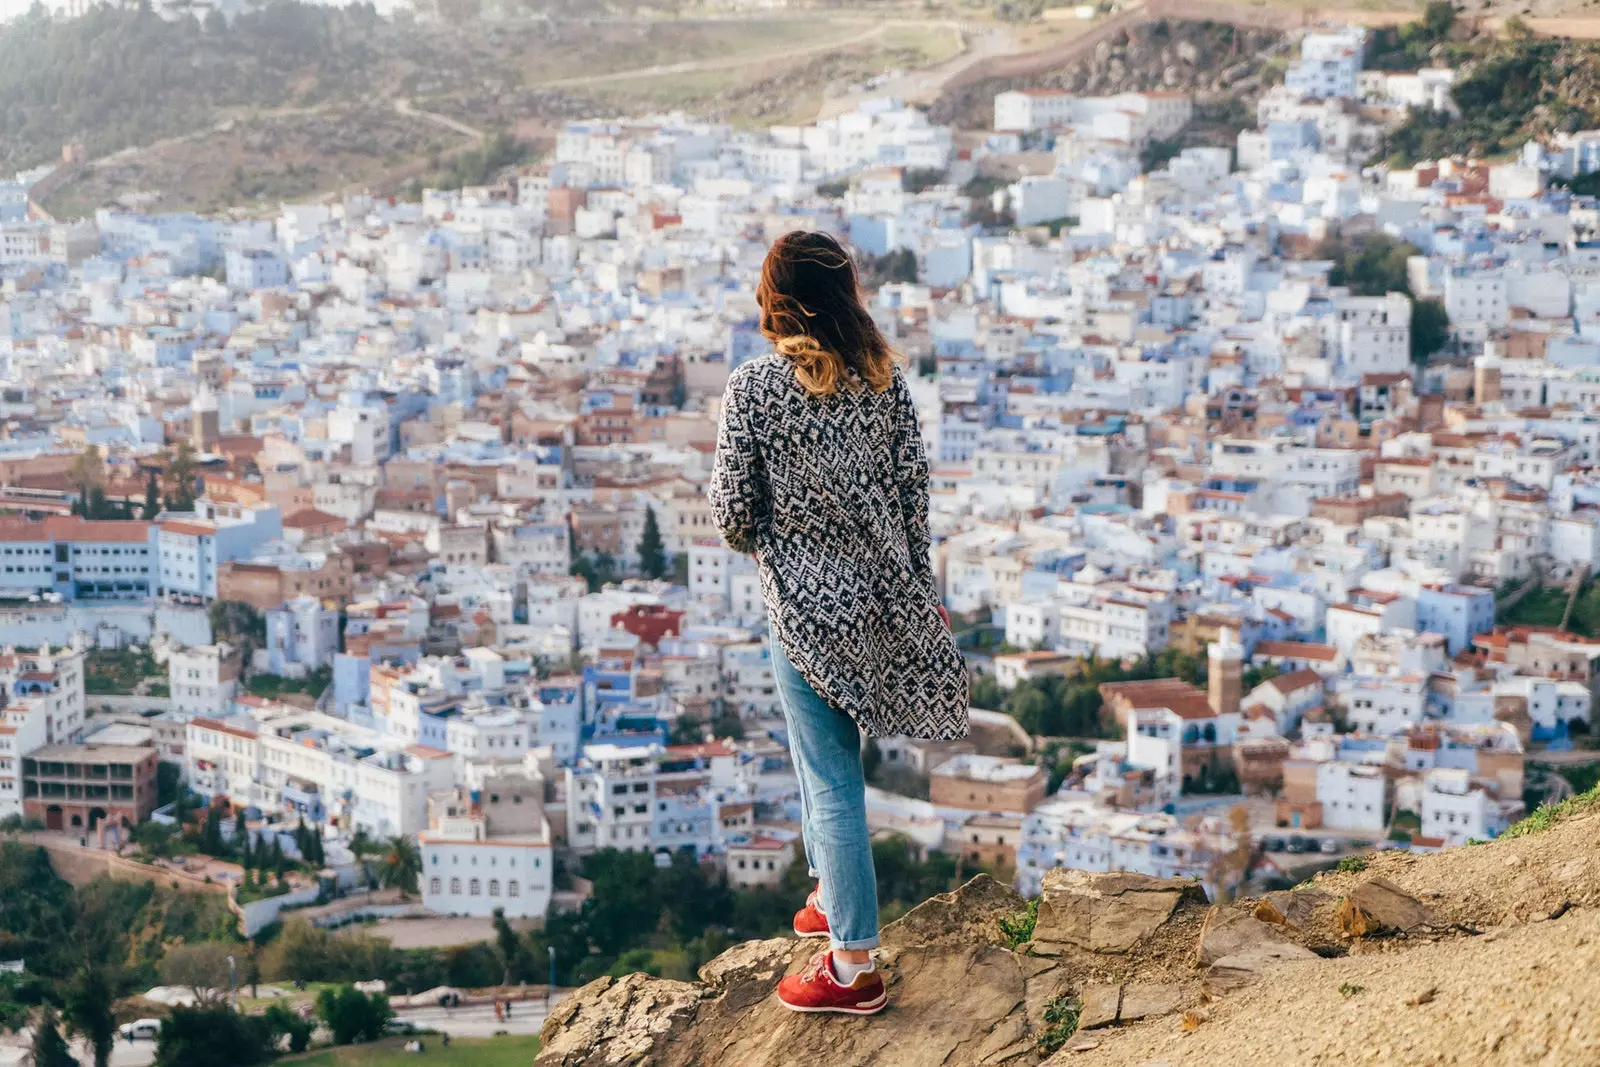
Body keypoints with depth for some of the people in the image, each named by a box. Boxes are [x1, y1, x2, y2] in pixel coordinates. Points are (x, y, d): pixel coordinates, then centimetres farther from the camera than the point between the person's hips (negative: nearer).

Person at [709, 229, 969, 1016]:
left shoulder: (754, 388, -16)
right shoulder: (882, 376, -2)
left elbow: (733, 513, -13)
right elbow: (913, 488, 3)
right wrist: (916, 585, 14)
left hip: (806, 602, -6)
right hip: (879, 592, 6)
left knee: (832, 778, 2)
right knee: (820, 752, 26)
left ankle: (854, 966, 10)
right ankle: (832, 897, 40)